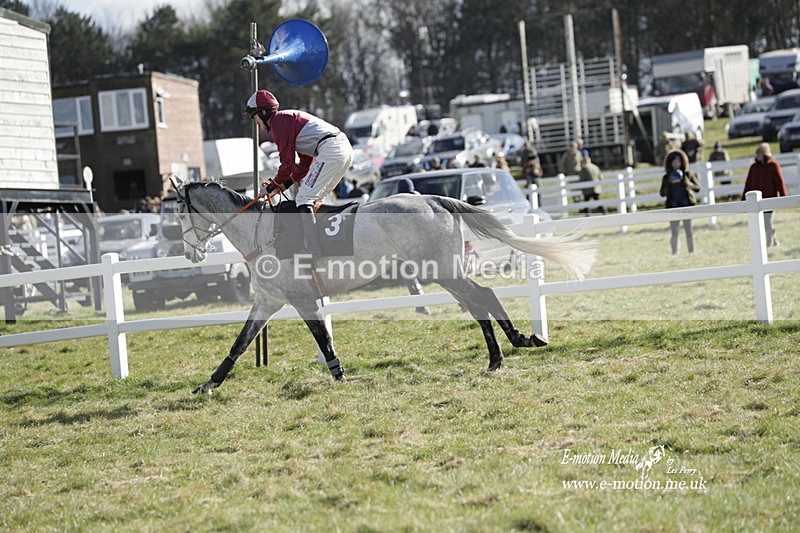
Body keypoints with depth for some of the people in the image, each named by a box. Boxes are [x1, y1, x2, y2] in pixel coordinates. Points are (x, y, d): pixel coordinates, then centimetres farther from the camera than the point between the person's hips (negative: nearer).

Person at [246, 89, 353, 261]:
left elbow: (288, 163, -4)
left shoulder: (279, 121, -2)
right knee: (313, 199, 21)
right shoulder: (290, 118, 28)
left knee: (303, 200, -9)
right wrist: (284, 184, 22)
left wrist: (272, 186, 11)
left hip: (330, 149, -10)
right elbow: (306, 163, 26)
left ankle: (316, 254, -18)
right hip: (346, 148, 10)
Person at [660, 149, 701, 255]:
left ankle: (692, 252, 4)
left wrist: (688, 184, -12)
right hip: (673, 206, 1)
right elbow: (662, 193, 7)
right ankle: (675, 253, 3)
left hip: (686, 205, -1)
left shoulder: (688, 174, 7)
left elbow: (697, 188, 6)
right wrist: (670, 185, -9)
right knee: (674, 233, 0)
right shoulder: (666, 178, 9)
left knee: (689, 231, -2)